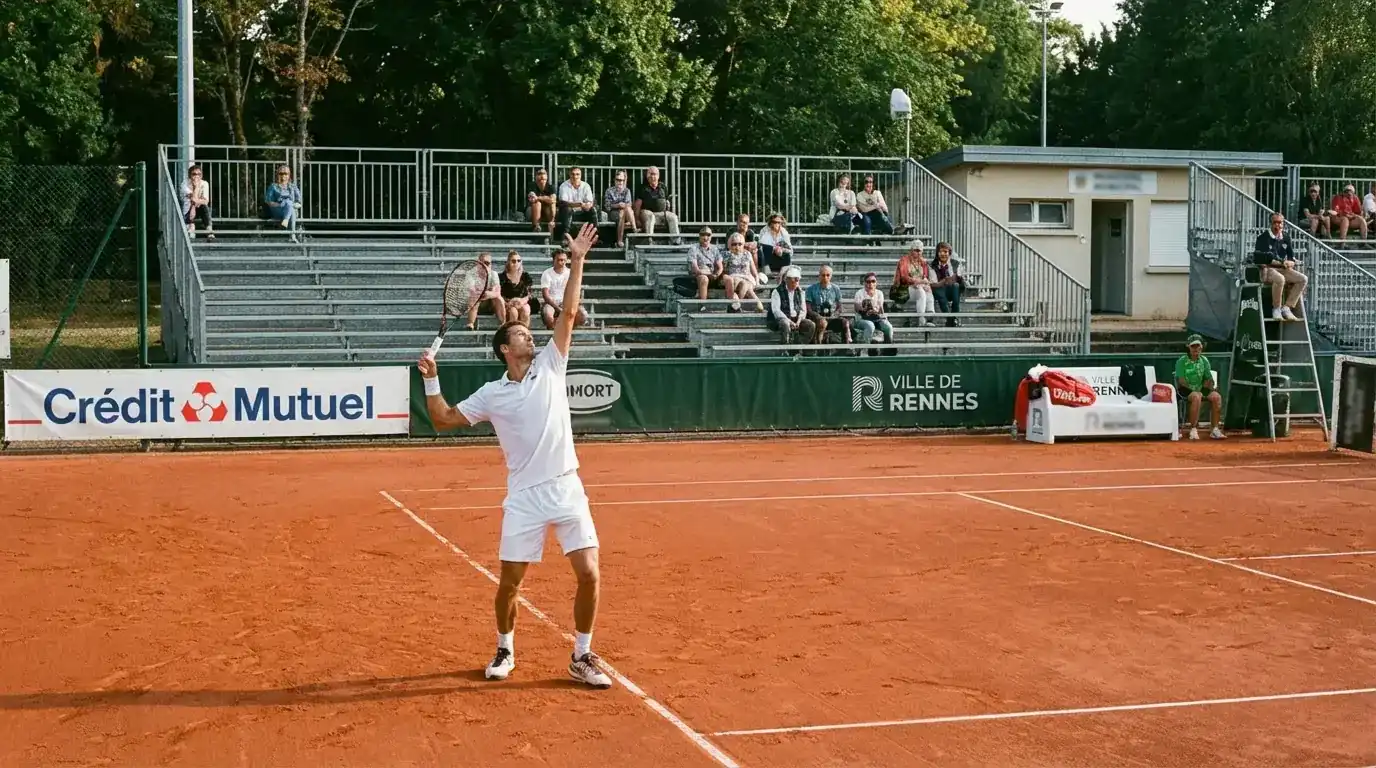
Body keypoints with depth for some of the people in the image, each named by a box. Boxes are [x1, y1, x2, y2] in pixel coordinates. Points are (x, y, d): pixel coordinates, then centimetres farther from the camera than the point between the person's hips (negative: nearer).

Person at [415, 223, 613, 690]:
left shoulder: (550, 367, 6)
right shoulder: (491, 394, 5)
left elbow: (569, 314, 0)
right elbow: (444, 421, 9)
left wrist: (577, 262, -4)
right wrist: (431, 380, -2)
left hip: (566, 490, 1)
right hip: (525, 498, 0)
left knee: (588, 573, -8)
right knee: (509, 582, 2)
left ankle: (582, 657, 9)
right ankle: (505, 650, 28)